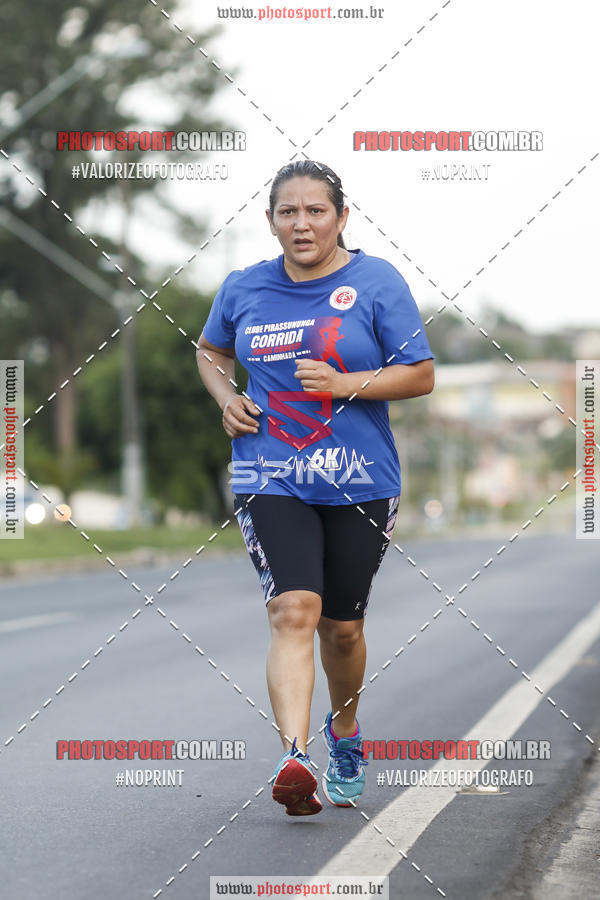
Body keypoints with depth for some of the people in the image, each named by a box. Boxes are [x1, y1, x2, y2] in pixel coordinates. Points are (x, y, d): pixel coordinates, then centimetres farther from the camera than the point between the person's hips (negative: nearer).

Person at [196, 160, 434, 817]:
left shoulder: (377, 282, -3)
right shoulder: (243, 289, 5)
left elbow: (421, 374, -4)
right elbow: (211, 351, 24)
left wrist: (345, 384, -17)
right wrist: (226, 397, 4)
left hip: (360, 483, 0)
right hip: (269, 480, 0)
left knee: (342, 627, 11)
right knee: (293, 610, -19)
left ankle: (344, 732, 40)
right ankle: (294, 760, -31)